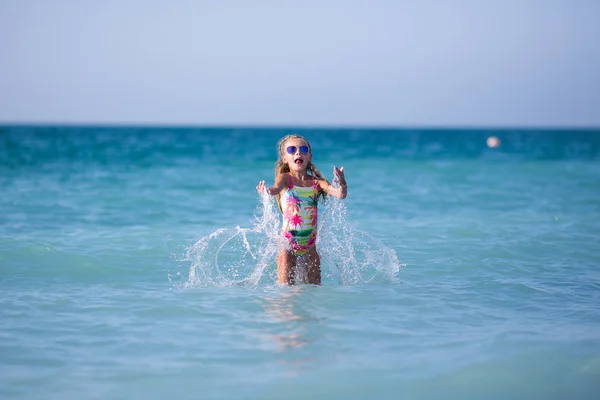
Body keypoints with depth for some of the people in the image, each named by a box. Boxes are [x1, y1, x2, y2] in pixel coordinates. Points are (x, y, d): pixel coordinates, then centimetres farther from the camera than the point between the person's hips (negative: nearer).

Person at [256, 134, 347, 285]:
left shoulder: (317, 182, 3)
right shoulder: (286, 178, -4)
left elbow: (340, 194, -11)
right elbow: (276, 188, -26)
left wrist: (342, 183, -34)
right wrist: (267, 190, -50)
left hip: (310, 244, 3)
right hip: (288, 243, -3)